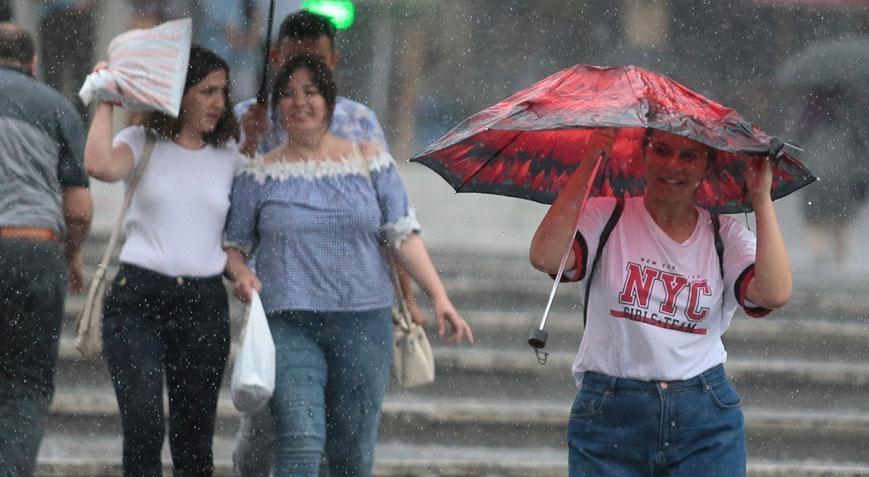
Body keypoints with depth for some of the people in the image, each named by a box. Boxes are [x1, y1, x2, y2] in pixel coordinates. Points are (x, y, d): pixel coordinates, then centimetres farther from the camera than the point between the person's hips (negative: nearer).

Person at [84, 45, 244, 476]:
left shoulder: (229, 157, 12)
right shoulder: (142, 143, 4)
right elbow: (101, 166, -19)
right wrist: (105, 102, -10)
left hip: (204, 303, 3)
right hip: (137, 296, -3)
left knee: (193, 440, 5)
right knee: (144, 427, -16)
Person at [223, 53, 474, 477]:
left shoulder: (369, 162, 7)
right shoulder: (260, 175, 6)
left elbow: (403, 235, 5)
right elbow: (231, 244, 11)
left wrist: (438, 296, -4)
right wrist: (241, 273, -11)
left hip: (363, 324, 2)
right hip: (288, 326, -2)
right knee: (300, 442, -19)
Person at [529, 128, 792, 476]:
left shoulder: (724, 236, 6)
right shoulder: (606, 219, 2)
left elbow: (775, 294, -13)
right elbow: (545, 257, -18)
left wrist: (761, 198, -10)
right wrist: (588, 167, -16)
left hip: (705, 421, 1)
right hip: (609, 418, -1)